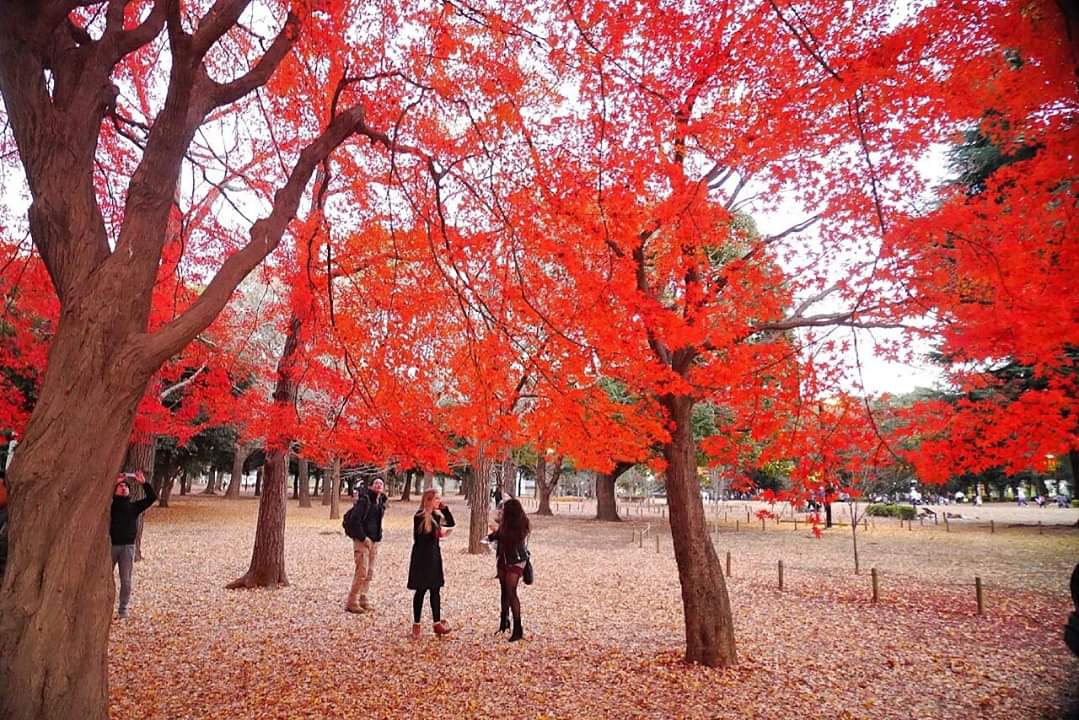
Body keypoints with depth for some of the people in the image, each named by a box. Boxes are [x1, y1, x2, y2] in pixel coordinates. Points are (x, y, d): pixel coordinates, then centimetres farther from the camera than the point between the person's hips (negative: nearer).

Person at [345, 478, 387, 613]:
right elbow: (355, 520, -17)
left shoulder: (381, 501, 12)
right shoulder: (364, 499, -11)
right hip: (362, 540, -8)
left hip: (374, 541, 8)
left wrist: (378, 537, 10)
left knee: (369, 573, 11)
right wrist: (363, 537, -18)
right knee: (362, 572, -9)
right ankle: (352, 603, 1)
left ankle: (363, 600, 20)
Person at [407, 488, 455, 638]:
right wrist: (438, 532, -18)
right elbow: (419, 537, -16)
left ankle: (437, 623, 17)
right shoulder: (420, 516, -14)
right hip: (422, 557, -7)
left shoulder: (436, 515, 6)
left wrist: (444, 508, -3)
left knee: (435, 589, 10)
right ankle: (416, 624, 15)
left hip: (434, 556, 7)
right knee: (421, 590, 2)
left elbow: (451, 523, 6)